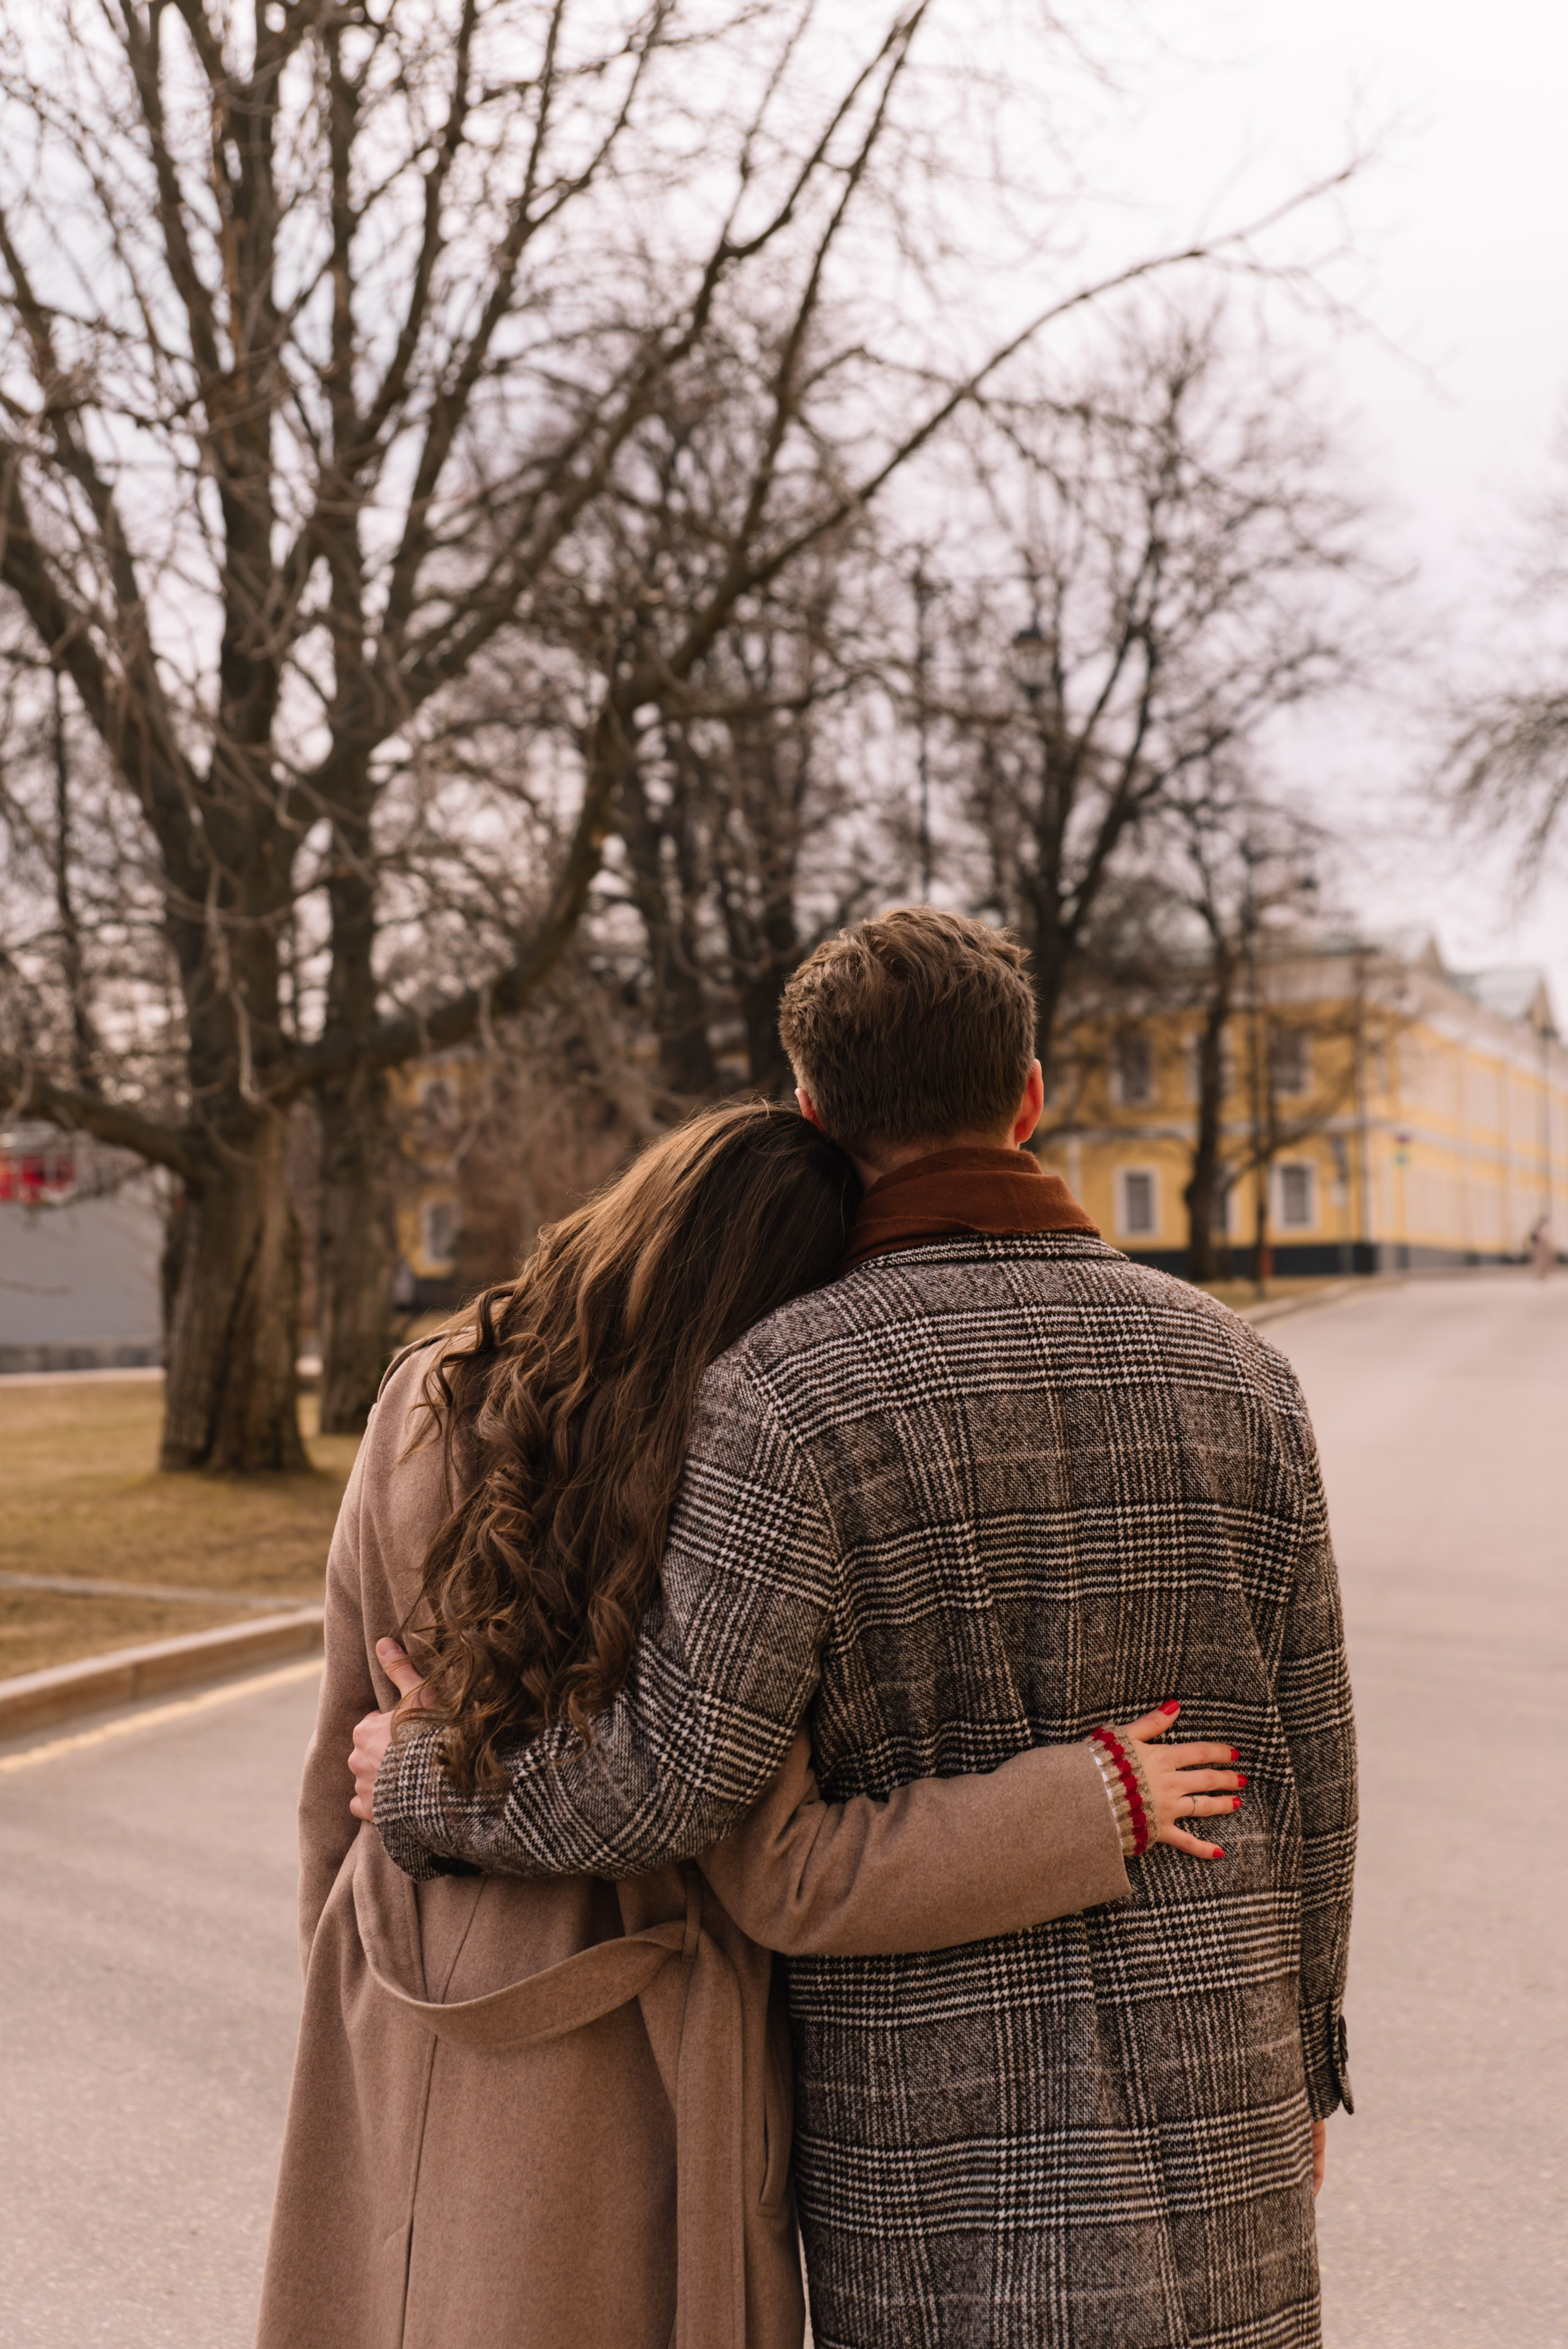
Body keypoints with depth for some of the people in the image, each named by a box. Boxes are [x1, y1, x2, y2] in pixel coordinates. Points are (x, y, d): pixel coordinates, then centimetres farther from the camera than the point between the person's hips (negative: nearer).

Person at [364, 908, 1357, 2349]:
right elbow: (1303, 1760, 3)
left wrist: (423, 1787, -1)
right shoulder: (1229, 1368, -1)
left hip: (930, 2106, -3)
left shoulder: (798, 1391, -15)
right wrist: (1304, 2058, 16)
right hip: (1204, 2100, 3)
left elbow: (672, 1782, -19)